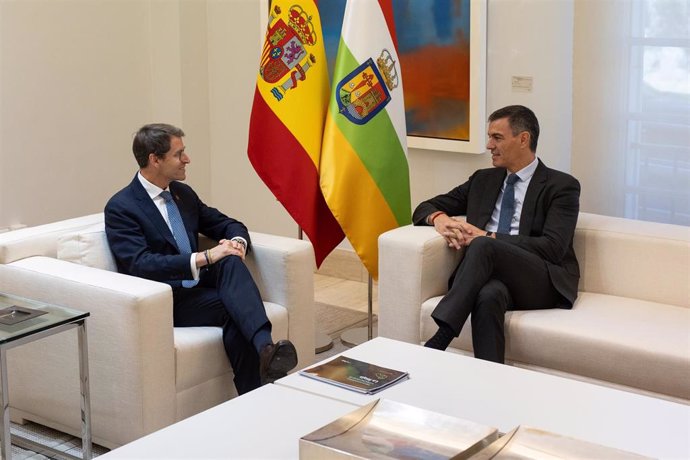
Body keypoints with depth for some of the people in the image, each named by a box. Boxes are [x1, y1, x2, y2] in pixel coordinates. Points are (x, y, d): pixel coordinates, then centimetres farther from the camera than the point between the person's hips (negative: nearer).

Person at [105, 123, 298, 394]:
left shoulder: (183, 193, 14)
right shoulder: (121, 207, -8)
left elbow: (228, 225, 19)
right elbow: (139, 264, -22)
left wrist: (237, 241, -8)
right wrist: (204, 258, -30)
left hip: (198, 287, 6)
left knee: (230, 261, -28)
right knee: (235, 308, -30)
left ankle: (264, 347, -45)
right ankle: (256, 397, -32)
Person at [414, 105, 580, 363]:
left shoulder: (561, 186, 5)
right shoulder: (483, 180, 21)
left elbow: (552, 247, -9)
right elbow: (425, 208, 23)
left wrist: (487, 237, -14)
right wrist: (440, 219, -4)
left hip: (543, 282, -3)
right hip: (492, 276, 3)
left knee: (483, 246, -34)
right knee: (488, 295, -37)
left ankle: (439, 341, -42)